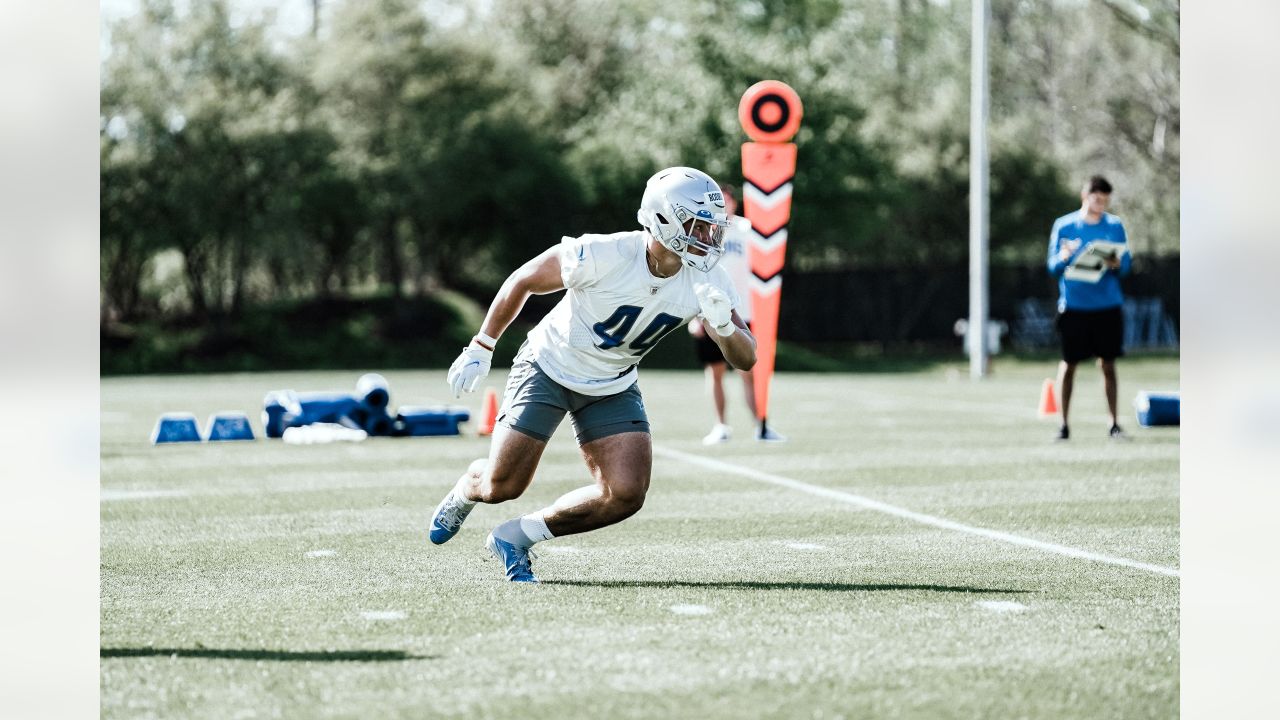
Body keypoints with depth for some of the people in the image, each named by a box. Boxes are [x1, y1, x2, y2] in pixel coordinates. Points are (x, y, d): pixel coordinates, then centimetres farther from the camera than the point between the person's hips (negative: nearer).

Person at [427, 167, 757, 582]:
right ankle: (466, 491, 36)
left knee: (625, 495, -13)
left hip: (611, 388, 4)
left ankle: (515, 538, 7)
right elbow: (523, 282, -15)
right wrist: (480, 349, -8)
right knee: (502, 486, -5)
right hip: (549, 368, -4)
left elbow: (746, 359, -16)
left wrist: (723, 324, -38)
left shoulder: (707, 282, -16)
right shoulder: (603, 256, -30)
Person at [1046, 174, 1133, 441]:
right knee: (1068, 363, 0)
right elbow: (1053, 267, 2)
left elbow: (1127, 266, 6)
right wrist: (1064, 257, -21)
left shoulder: (1115, 226, 5)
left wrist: (1116, 263, -18)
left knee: (1108, 363, 2)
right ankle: (1064, 424, 6)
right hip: (1073, 306, -1)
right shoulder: (1064, 226, 1)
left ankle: (1114, 424, 7)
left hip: (1108, 306, 1)